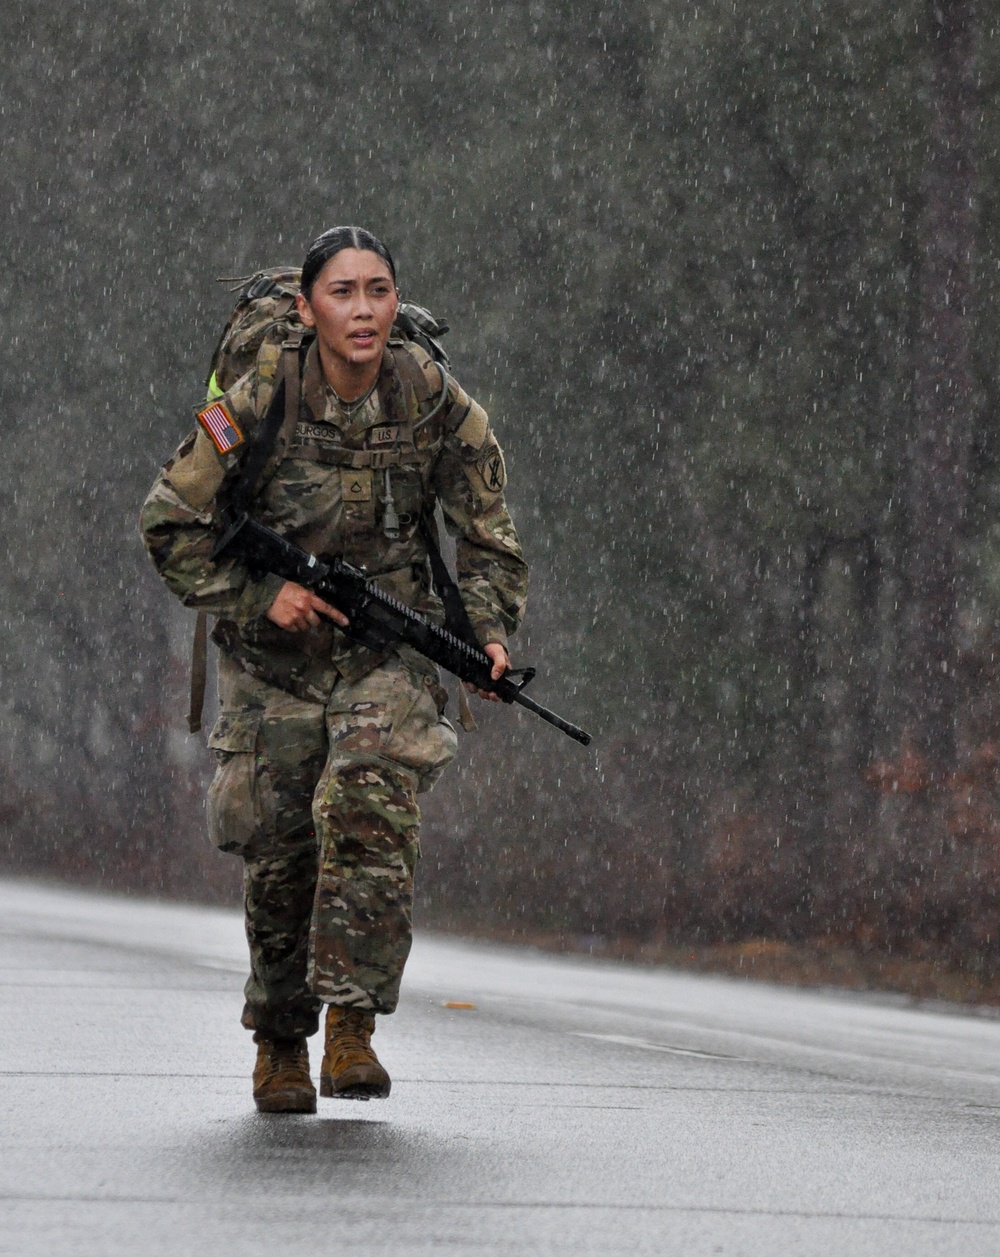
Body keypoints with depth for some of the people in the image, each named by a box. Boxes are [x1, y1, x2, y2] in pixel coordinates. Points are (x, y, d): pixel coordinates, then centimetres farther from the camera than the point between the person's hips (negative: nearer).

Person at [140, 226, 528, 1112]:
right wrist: (259, 599, -14)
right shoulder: (261, 403, -15)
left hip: (391, 647, 0)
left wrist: (491, 630, -13)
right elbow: (170, 524, -6)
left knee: (371, 806, -25)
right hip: (277, 654, 0)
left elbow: (487, 533, 2)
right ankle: (280, 1042, 26)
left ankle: (353, 1024, -18)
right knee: (280, 854, 5)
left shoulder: (433, 400, -10)